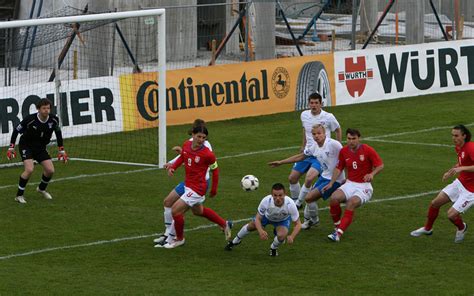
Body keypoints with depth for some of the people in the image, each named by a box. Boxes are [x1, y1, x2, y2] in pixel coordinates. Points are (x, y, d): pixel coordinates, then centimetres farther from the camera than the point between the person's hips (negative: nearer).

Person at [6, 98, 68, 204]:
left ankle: (41, 189, 29)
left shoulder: (53, 120, -14)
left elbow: (58, 133, 6)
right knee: (29, 169, -25)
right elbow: (16, 131, -13)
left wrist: (61, 150, 8)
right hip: (26, 146, -5)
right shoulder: (30, 119, -26)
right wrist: (11, 147, -14)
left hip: (40, 147, 5)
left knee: (50, 170, -3)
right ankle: (19, 195, -10)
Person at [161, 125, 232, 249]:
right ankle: (225, 224, 46)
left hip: (197, 188, -8)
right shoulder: (186, 145, -7)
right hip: (188, 185, 8)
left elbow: (215, 170, -7)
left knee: (175, 210, -9)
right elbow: (182, 157, 14)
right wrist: (173, 167, -3)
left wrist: (214, 189, 1)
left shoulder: (207, 154, -23)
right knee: (198, 211, 28)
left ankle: (179, 239, 15)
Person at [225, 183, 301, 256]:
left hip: (283, 220, -1)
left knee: (281, 236, -26)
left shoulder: (290, 204, -43)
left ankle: (274, 248, 12)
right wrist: (260, 231, -48)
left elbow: (298, 224, -33)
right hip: (267, 216, 1)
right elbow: (257, 218, -27)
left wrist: (292, 237, -52)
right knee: (251, 226, 15)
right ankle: (235, 241, 49)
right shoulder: (266, 201, -41)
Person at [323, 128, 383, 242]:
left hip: (364, 186, -4)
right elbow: (339, 168, 14)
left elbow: (380, 165, -6)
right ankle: (338, 227, -6)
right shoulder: (344, 151, 3)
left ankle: (338, 233, -36)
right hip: (350, 184, 4)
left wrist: (372, 174, -25)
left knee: (351, 203, -32)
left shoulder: (368, 150, -9)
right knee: (333, 198, -25)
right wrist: (331, 183, 4)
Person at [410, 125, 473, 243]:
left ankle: (462, 228, 22)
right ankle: (427, 229, 36)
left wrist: (461, 168, -45)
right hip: (460, 182, 8)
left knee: (451, 214, -14)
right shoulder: (458, 147, 1)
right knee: (434, 203, 10)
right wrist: (451, 171, 7)